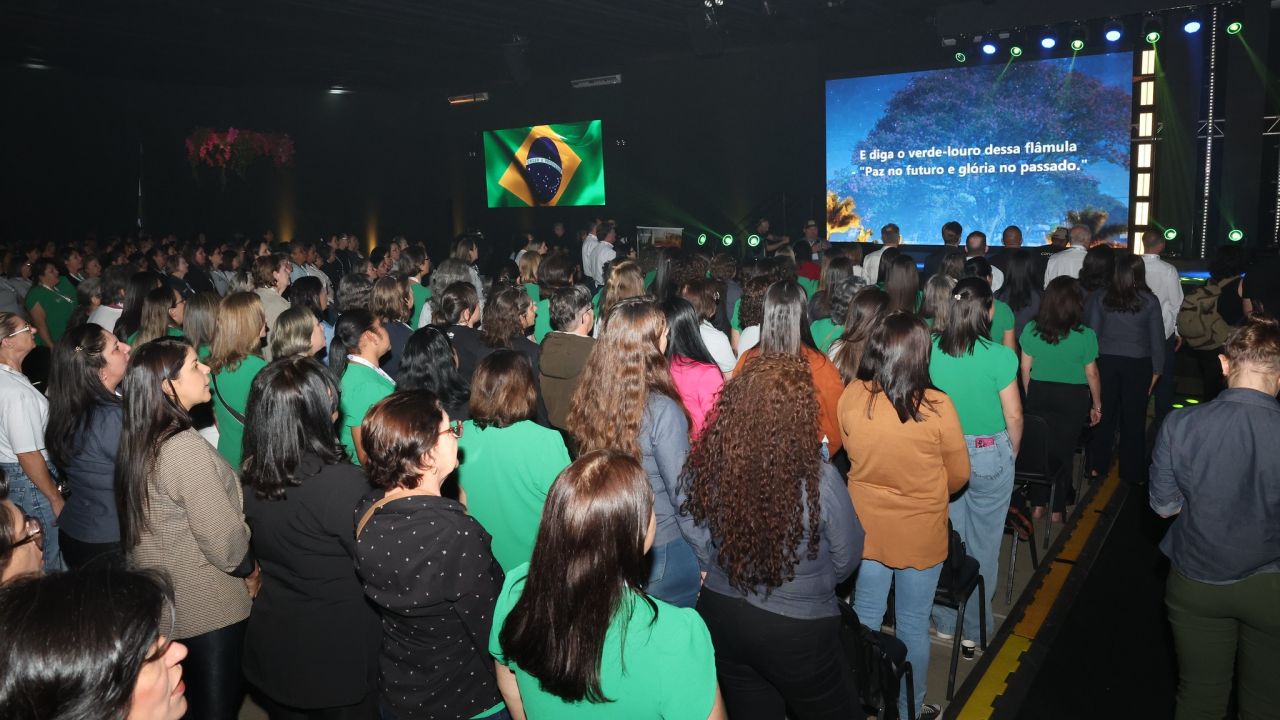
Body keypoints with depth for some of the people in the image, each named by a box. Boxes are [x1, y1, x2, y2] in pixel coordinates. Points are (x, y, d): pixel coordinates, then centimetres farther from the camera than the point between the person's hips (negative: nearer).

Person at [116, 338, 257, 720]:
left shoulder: (137, 440, 1)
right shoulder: (186, 449, -27)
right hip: (207, 606, -8)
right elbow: (224, 537, -25)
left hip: (160, 599, 8)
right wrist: (251, 572, -5)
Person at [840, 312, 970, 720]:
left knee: (864, 617, 19)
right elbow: (959, 475, -7)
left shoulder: (852, 396, -15)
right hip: (920, 532, -2)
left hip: (865, 527, 3)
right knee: (913, 625, 16)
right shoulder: (937, 407, -23)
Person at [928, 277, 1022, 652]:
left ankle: (945, 622, 30)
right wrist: (1012, 453, 8)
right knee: (983, 544, 13)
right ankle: (975, 627, 26)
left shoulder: (931, 349, -9)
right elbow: (1014, 417, -11)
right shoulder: (1000, 356, -18)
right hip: (990, 456, -3)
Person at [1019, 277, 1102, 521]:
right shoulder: (1085, 335, -16)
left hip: (1039, 395, 1)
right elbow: (1091, 374, -8)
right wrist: (1097, 405, 6)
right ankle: (1058, 509, 24)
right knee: (1064, 451, 13)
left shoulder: (1032, 330, -9)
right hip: (1073, 399, -1)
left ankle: (1038, 505, 22)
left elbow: (1025, 368, -1)